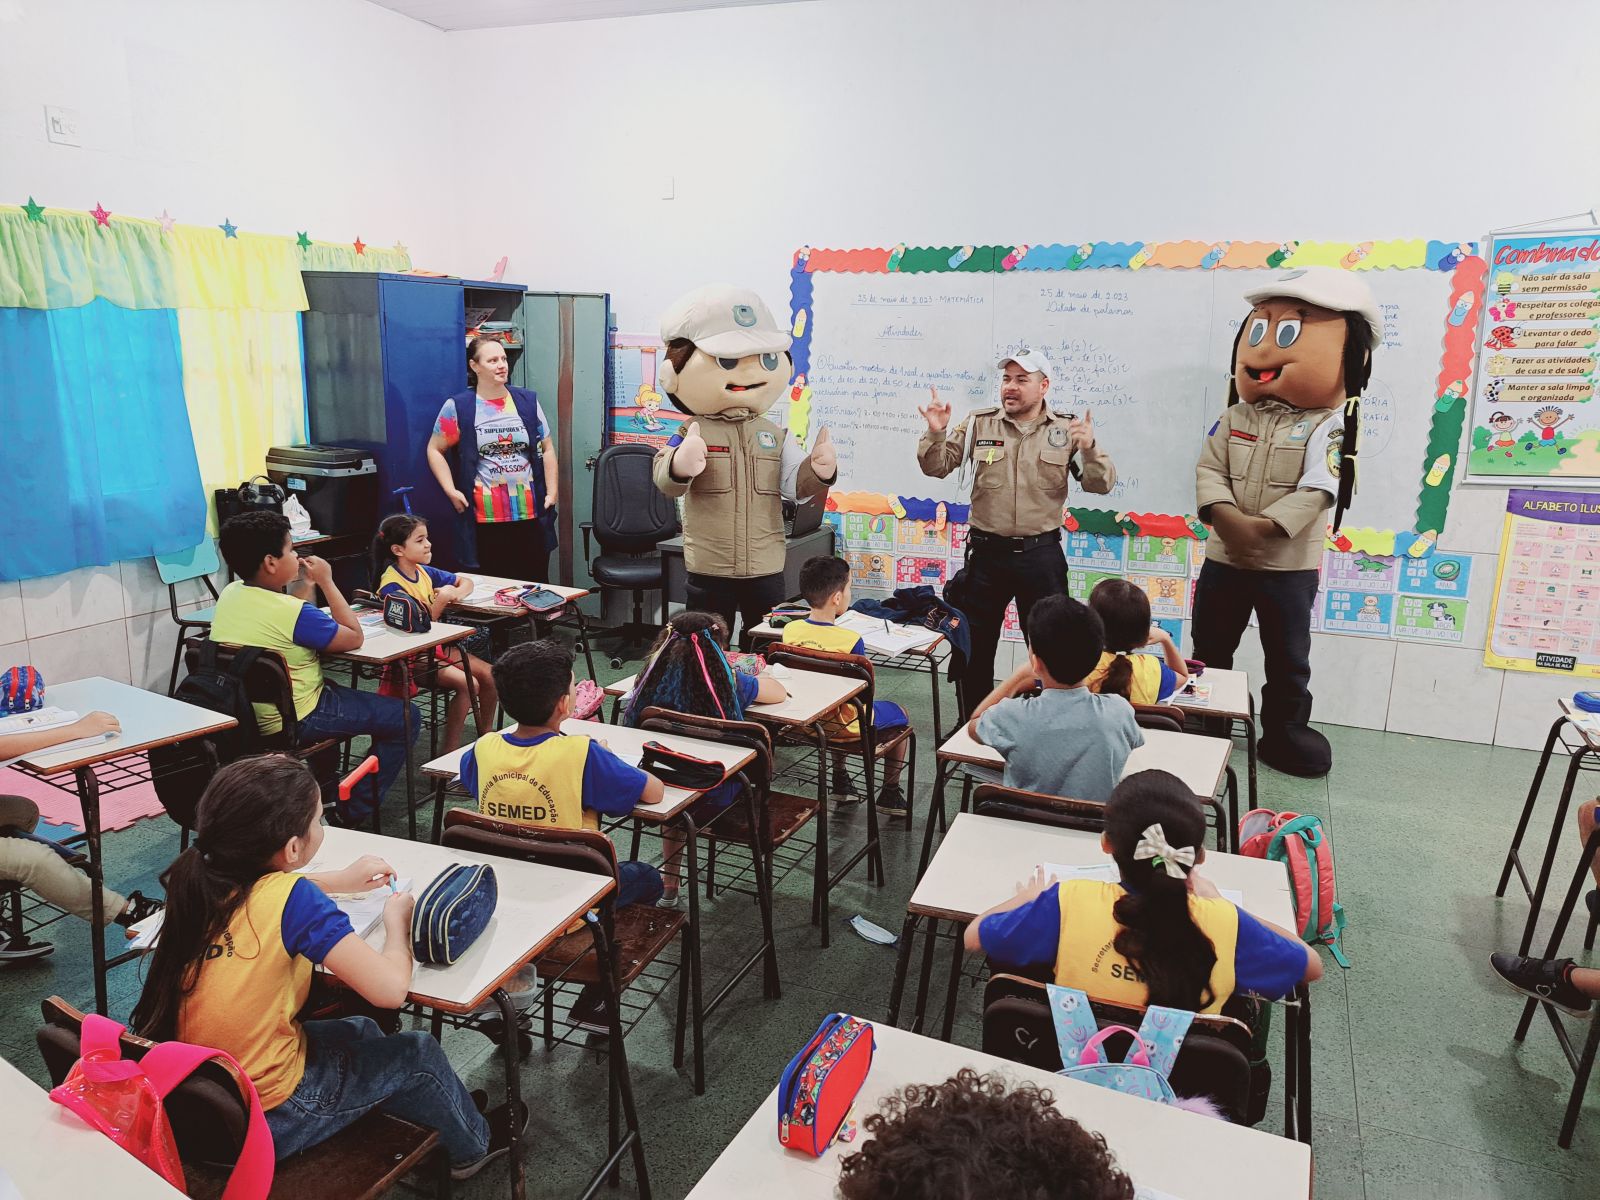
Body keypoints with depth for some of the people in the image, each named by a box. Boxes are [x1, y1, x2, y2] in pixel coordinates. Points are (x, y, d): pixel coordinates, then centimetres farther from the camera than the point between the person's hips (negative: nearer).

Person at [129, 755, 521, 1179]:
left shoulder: (199, 878, -6)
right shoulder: (291, 897, -27)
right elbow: (391, 989, -28)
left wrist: (340, 880, 16)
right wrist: (397, 922, -10)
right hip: (266, 1122, -7)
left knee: (361, 1032, 28)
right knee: (419, 1054, 15)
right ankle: (473, 1147, 42)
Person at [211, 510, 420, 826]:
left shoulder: (228, 594, -3)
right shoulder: (294, 612, -28)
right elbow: (354, 637, -14)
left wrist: (304, 585, 5)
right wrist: (326, 582, -10)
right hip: (291, 723, -9)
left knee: (332, 688, 38)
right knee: (407, 717, 0)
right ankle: (352, 814, 8)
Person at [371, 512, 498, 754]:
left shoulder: (424, 572, 4)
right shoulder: (391, 585, -19)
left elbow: (465, 581, 15)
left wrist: (456, 593, -6)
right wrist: (440, 600, -27)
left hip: (436, 645, 8)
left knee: (489, 675, -5)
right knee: (467, 684, -24)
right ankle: (449, 751, -14)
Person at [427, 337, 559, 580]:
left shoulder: (527, 401, 8)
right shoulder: (458, 407, 0)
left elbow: (547, 449, 12)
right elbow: (435, 450, 6)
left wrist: (552, 492, 3)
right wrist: (450, 490, -5)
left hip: (531, 513, 2)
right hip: (485, 517, -2)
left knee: (536, 583, 6)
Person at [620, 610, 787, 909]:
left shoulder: (653, 682, -13)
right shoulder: (730, 683, -17)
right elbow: (779, 692, 1)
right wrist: (760, 677, 24)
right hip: (715, 801, -2)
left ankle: (669, 885, 47)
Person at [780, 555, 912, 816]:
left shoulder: (790, 630, -12)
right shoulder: (851, 640, -27)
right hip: (847, 728, -5)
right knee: (900, 714, 22)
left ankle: (840, 780, 41)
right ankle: (890, 794, 30)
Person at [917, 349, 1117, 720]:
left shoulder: (1067, 429, -1)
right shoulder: (978, 424, 2)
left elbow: (1101, 484, -5)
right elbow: (936, 467, 2)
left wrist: (1089, 449, -23)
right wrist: (935, 433, -16)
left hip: (1041, 554, -1)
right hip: (987, 552, 1)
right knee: (974, 647, 11)